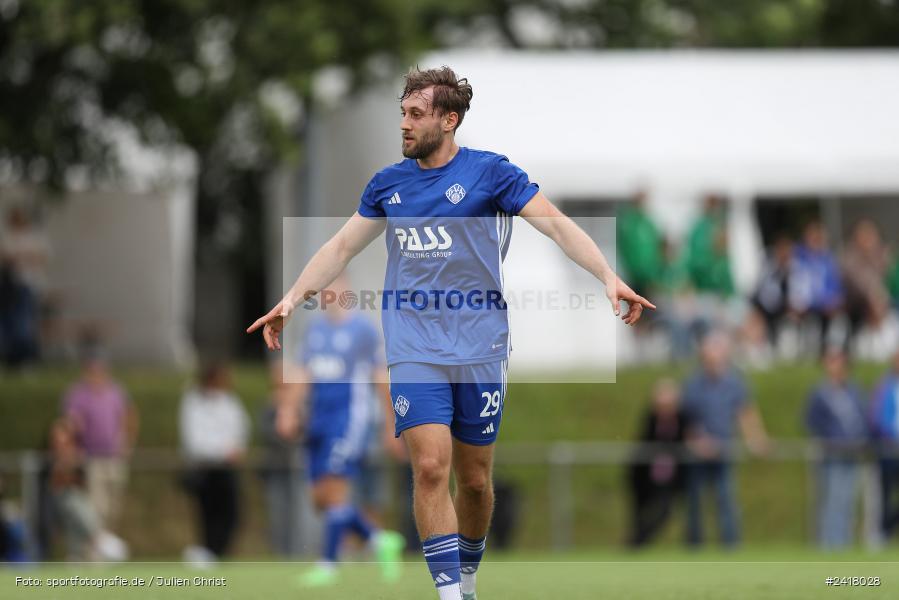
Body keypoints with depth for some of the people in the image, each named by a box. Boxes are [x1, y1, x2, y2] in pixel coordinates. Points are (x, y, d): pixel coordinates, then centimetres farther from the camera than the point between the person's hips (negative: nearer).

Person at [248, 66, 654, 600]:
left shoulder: (489, 172, -3)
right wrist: (293, 298, 13)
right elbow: (342, 247, 20)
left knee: (475, 479, 6)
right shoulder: (388, 184, 9)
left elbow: (558, 225, -9)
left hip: (479, 349, -2)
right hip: (415, 350, 2)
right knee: (430, 466, -14)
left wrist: (609, 278, -21)